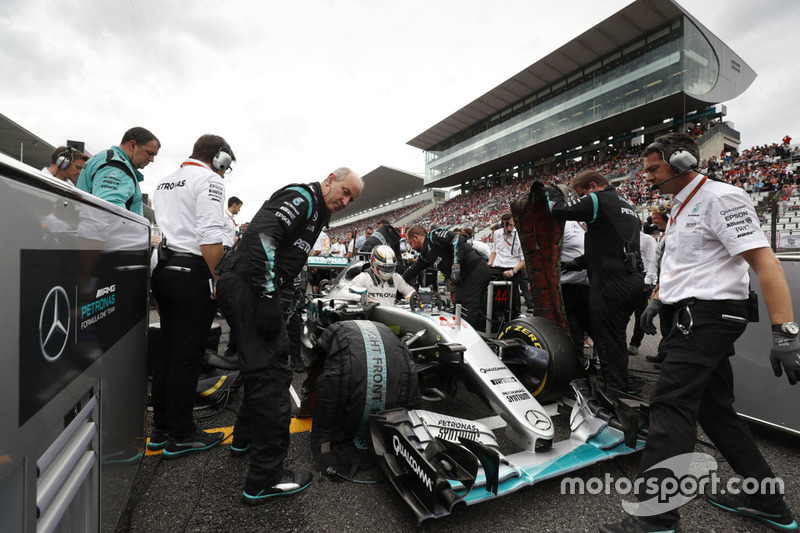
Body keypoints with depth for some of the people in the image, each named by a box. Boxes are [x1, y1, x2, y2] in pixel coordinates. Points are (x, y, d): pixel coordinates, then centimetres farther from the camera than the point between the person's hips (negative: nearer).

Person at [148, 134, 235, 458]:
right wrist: (219, 280, -14)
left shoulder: (164, 182, 21)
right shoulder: (208, 180, -7)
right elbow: (210, 237, -18)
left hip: (163, 270, 9)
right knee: (187, 356, -1)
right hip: (192, 273, -9)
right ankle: (180, 436, 11)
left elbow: (157, 231, 21)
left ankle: (161, 430, 26)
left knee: (167, 352, 15)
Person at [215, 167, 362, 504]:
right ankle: (265, 479, 3)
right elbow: (262, 234, -23)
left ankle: (245, 437, 42)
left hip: (255, 289, 11)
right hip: (249, 286, -11)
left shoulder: (316, 213, 22)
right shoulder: (302, 196, -9)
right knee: (272, 373, -8)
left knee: (264, 366, 23)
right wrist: (267, 296, -27)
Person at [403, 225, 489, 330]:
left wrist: (456, 264, -22)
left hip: (476, 271, -10)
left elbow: (458, 239, -18)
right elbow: (412, 271, 29)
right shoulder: (425, 254, 23)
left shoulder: (433, 236, -5)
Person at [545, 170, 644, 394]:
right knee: (617, 335, 19)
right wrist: (578, 263, 20)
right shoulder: (626, 205, 23)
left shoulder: (598, 200, -7)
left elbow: (561, 210, -12)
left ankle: (614, 388, 5)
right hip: (634, 277, 10)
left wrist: (551, 192, 9)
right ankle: (621, 384, 30)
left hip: (611, 281, -10)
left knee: (607, 338, -2)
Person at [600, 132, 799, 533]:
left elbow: (764, 260, -18)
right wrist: (658, 299, 17)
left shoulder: (721, 198, -11)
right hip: (695, 315, 10)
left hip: (708, 315, -10)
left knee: (671, 405, -12)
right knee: (715, 408, 15)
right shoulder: (680, 208, 19)